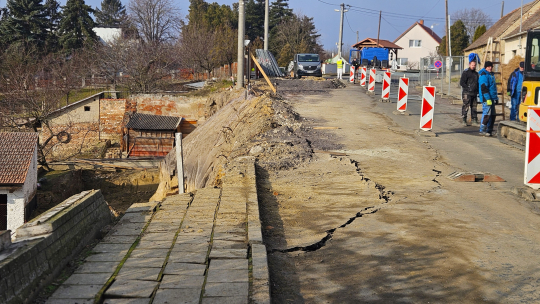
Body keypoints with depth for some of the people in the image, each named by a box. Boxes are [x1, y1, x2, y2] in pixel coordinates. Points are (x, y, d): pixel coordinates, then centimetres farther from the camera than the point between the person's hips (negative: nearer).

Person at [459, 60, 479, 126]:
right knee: (466, 107, -8)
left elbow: (478, 83, 26)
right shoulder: (465, 73, -4)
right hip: (467, 93, -6)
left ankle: (474, 120, 13)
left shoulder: (476, 73, 17)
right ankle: (464, 120, 0)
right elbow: (461, 83, -10)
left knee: (474, 107, 8)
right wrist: (468, 88, -15)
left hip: (474, 93, 6)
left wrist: (478, 90, 13)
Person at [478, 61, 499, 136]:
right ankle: (482, 130, -5)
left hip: (492, 98, 10)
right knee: (486, 114, -11)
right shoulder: (484, 75, -12)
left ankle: (489, 130, 16)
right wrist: (488, 98, -23)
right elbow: (484, 88, -19)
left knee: (492, 115, 11)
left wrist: (496, 98, 24)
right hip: (486, 99, -10)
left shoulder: (491, 74, 19)